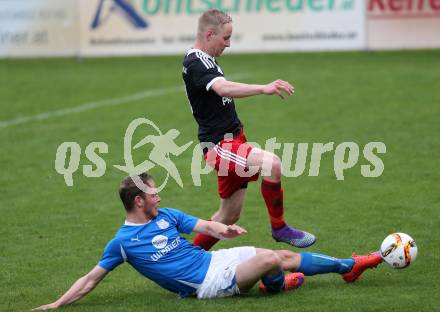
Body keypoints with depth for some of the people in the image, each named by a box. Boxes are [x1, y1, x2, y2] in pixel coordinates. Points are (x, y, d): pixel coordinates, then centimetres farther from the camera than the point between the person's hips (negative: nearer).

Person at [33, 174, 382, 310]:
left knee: (284, 256, 4)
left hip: (215, 258, 7)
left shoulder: (166, 215, 10)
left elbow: (204, 225, 9)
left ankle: (350, 266, 18)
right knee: (271, 260, -22)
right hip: (208, 282, -7)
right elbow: (91, 279, -4)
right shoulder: (123, 242, -8)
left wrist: (223, 229, -15)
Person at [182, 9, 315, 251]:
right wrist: (264, 88, -49)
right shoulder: (196, 63, -18)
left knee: (229, 215, 14)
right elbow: (223, 88, -38)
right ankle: (279, 228, -15)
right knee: (271, 163, -30)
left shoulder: (204, 60, 16)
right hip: (219, 147, -11)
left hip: (230, 142, 11)